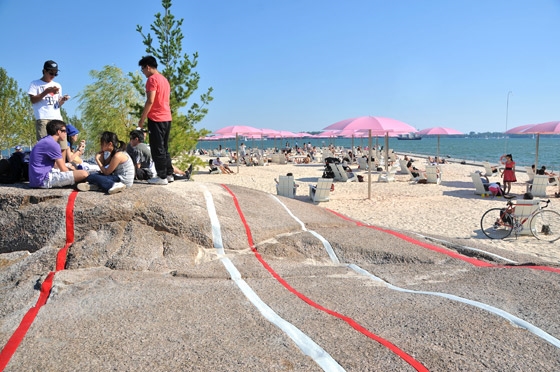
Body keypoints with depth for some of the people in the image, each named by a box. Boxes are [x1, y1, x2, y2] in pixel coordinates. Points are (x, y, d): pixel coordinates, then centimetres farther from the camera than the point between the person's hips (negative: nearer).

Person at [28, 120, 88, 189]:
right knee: (83, 174, -24)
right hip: (44, 180, -11)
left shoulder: (45, 141, 15)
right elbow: (63, 169, -12)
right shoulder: (52, 144, -14)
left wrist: (70, 169, 14)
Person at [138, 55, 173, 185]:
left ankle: (162, 177, -3)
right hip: (167, 118, 9)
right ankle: (169, 174, 14)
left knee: (157, 149, -5)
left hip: (156, 119, -9)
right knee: (164, 148, 13)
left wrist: (142, 119, -12)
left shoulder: (152, 79, -9)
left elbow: (150, 101, -17)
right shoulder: (164, 79, 18)